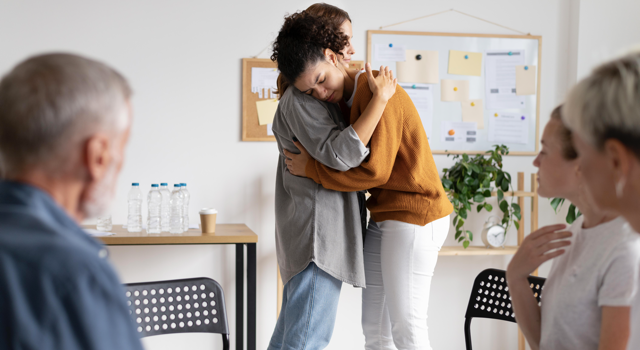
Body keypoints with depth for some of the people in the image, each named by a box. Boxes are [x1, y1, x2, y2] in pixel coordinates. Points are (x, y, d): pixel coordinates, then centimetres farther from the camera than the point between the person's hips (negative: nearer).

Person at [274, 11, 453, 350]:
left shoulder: (376, 90, -16)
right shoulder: (347, 101, 13)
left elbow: (374, 171, -19)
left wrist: (310, 168, -10)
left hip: (414, 215, -9)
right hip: (385, 218, 9)